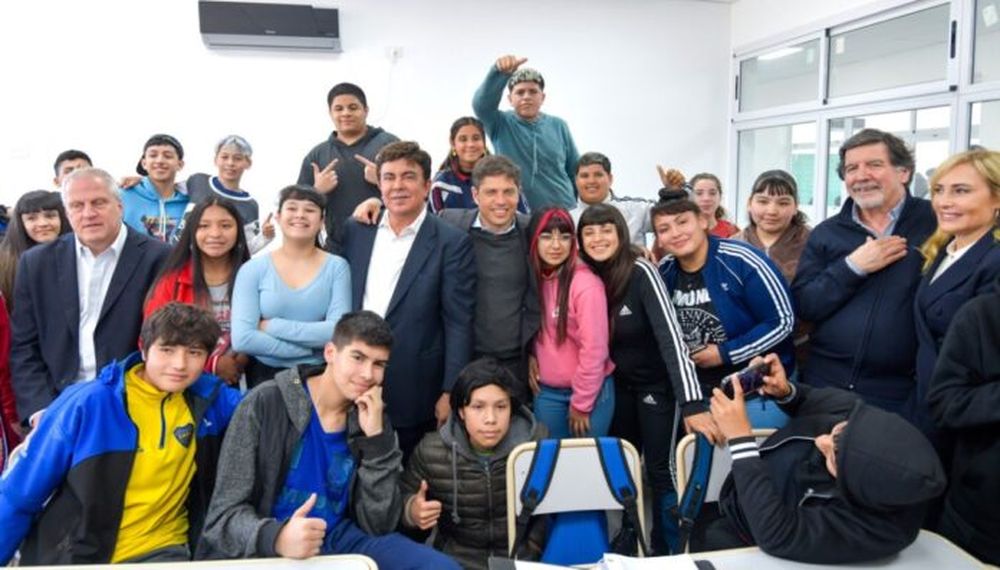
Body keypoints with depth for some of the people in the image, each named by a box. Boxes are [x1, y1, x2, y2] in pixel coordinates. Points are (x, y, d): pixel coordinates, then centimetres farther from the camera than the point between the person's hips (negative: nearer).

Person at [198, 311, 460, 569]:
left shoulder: (370, 420, 2)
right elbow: (226, 511, -10)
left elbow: (379, 526, -4)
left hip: (339, 539, 3)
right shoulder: (265, 403, -8)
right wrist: (277, 538, -31)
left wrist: (376, 437, -14)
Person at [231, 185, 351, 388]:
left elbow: (338, 332, -13)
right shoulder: (254, 269, -3)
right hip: (265, 377, 0)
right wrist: (310, 347, -13)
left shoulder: (336, 267, -3)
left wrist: (271, 326, -14)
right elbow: (241, 338, -12)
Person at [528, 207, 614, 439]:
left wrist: (581, 403, -12)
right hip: (546, 391, 5)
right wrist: (530, 355, -3)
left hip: (590, 391, -5)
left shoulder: (586, 284, -18)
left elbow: (594, 349, -17)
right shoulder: (534, 279, 0)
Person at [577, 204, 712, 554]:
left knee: (660, 471, 0)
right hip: (619, 386, 5)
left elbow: (671, 335, -29)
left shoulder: (641, 272, -22)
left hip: (656, 384, -5)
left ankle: (667, 551, 20)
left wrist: (692, 403, -36)